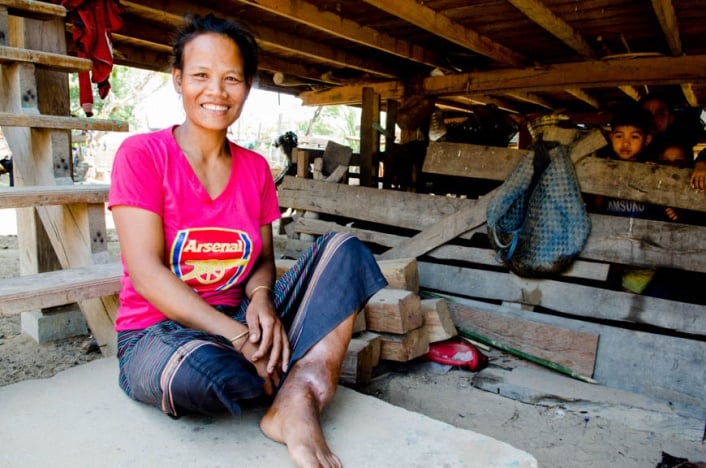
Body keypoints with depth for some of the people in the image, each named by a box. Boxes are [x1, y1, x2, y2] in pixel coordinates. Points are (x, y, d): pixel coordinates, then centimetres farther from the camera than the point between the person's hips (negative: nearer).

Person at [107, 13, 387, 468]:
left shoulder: (256, 169, 5)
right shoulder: (142, 154, -9)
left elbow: (263, 260, 7)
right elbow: (148, 274, -17)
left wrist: (261, 298, -19)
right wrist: (240, 336, -24)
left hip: (239, 318, 5)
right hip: (159, 333, -4)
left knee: (343, 249, -13)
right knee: (193, 370, -41)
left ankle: (294, 405, -29)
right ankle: (308, 376, -9)